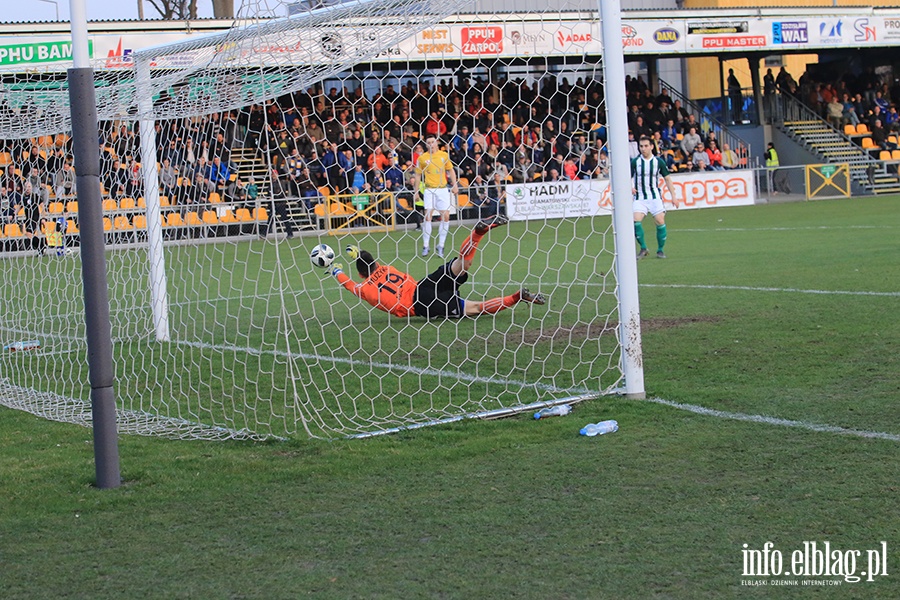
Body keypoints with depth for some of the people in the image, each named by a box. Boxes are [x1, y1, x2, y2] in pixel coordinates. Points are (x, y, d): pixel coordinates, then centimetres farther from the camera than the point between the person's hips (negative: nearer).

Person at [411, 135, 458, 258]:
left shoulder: (444, 155, 6)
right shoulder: (422, 158, 1)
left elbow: (451, 170, 14)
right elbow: (418, 175, 7)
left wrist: (454, 185, 6)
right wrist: (416, 190, 2)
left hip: (443, 189, 2)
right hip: (429, 189, -2)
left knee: (445, 216, -3)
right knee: (428, 215, -11)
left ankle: (441, 245, 8)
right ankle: (425, 246, -4)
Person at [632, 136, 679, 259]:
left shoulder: (659, 161, 2)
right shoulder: (635, 162, 1)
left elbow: (667, 178, 9)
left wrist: (673, 196, 5)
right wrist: (630, 188, -14)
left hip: (655, 197, 0)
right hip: (640, 197, 0)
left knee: (660, 221, -10)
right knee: (636, 221, -17)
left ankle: (660, 250, 6)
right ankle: (643, 249, -1)